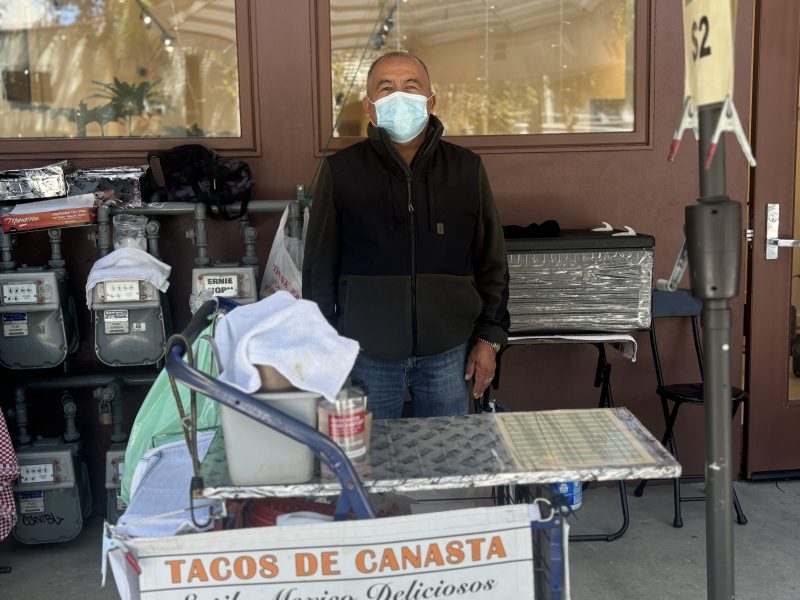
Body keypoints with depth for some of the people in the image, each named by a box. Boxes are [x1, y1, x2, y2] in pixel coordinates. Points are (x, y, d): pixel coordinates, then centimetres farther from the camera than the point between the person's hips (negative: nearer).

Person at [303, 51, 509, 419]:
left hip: (448, 352, 2)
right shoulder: (340, 172, -3)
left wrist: (489, 338, 4)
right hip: (367, 355, -1)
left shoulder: (466, 169, 2)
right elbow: (320, 266, 1)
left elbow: (491, 262, 7)